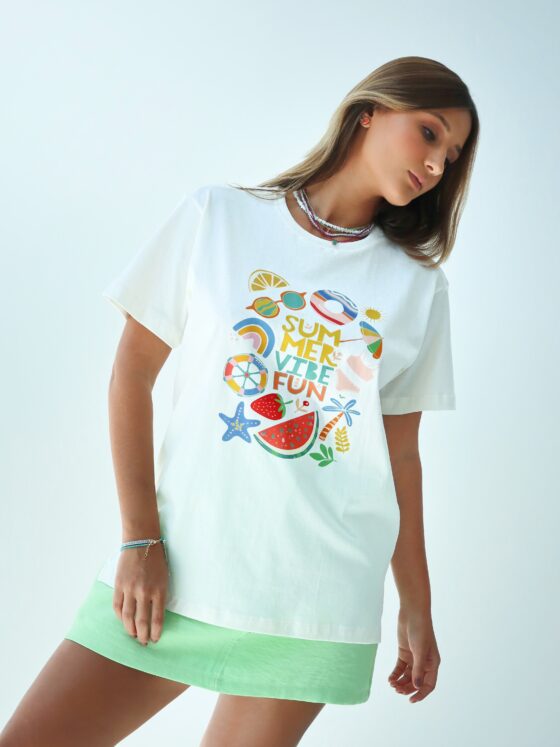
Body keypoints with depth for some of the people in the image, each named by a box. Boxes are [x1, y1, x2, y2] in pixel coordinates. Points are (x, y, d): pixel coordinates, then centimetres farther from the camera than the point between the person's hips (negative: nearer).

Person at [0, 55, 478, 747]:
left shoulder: (419, 287, 8)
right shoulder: (217, 216, 2)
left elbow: (401, 453, 11)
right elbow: (132, 374, 1)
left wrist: (417, 609, 11)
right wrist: (140, 539, -6)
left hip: (318, 601, 1)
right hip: (173, 567, -1)